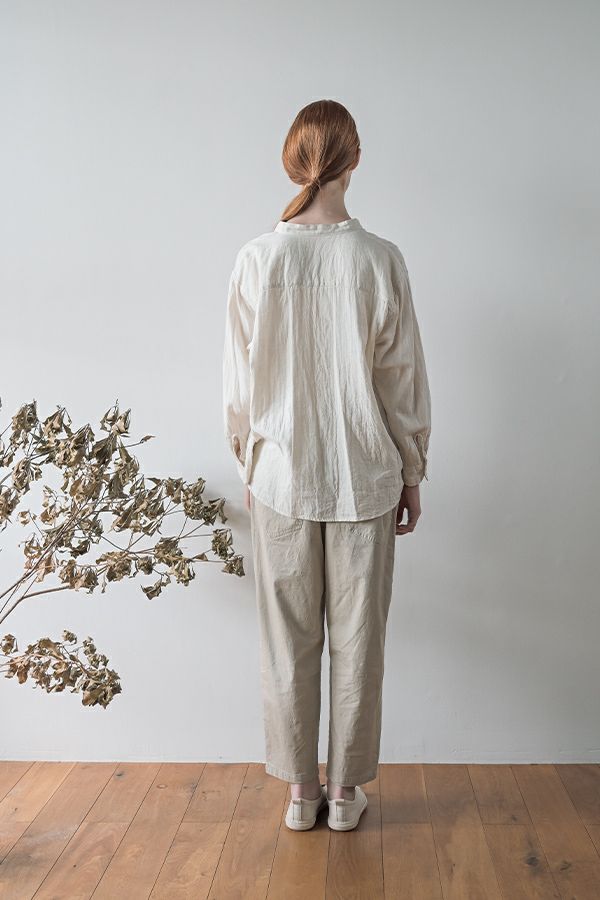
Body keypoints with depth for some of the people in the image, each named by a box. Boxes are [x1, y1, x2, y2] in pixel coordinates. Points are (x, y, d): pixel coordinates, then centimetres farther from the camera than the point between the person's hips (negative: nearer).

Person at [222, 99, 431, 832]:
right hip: (363, 480, 0)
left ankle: (300, 792, 27)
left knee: (288, 643, 13)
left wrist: (249, 465, 12)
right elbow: (403, 381, -4)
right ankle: (345, 791, 27)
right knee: (356, 642, 13)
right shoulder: (379, 260, -9)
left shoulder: (257, 259, -7)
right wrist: (411, 475, 8)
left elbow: (239, 384, -2)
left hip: (280, 479, 1)